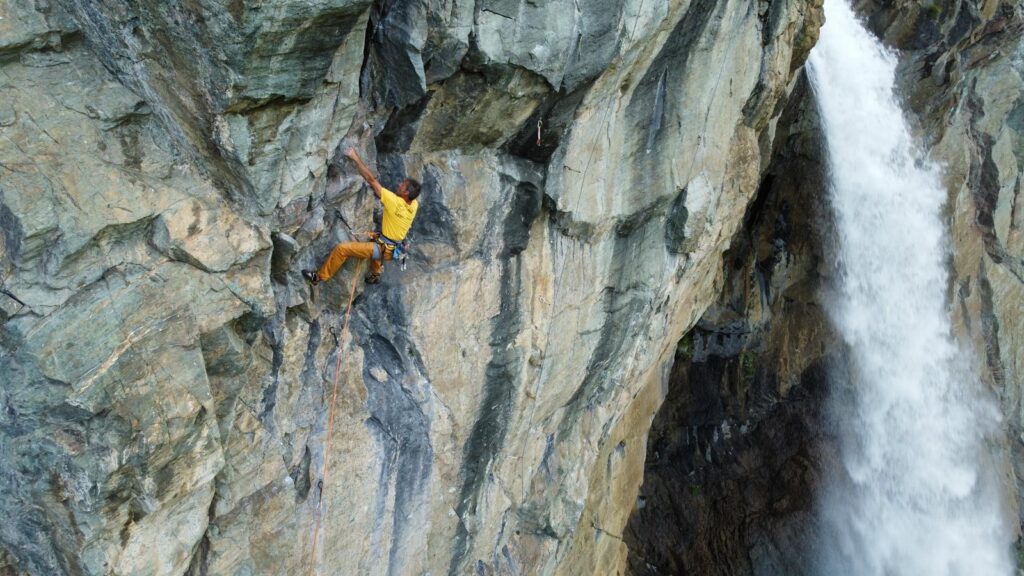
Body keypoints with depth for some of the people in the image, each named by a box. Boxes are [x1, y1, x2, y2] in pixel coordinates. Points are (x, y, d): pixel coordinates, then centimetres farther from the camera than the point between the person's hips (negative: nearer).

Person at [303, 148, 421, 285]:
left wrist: (355, 157, -20)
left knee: (341, 248, -6)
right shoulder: (414, 205, -9)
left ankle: (319, 277, 8)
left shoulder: (395, 202, -28)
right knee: (375, 237, 40)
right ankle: (375, 274, 47)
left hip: (382, 250, -8)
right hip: (392, 248, 8)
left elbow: (371, 180, -25)